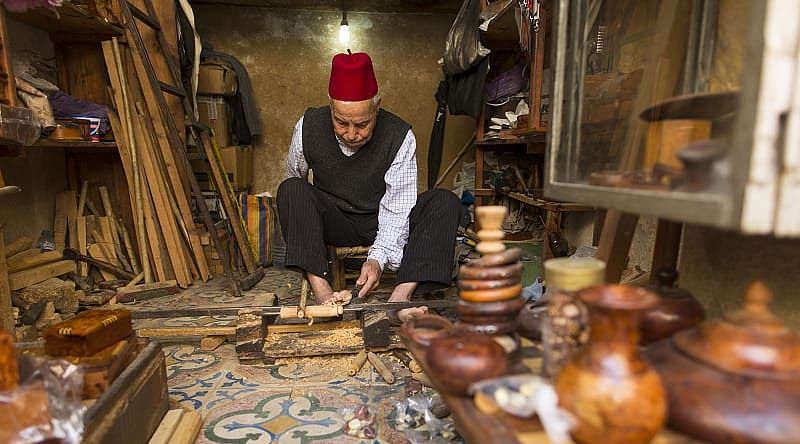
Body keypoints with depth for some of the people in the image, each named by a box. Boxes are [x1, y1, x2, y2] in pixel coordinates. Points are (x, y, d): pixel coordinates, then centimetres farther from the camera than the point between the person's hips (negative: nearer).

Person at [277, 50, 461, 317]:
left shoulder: (400, 137, -20)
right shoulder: (308, 127, -14)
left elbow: (397, 210, -24)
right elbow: (293, 178, 6)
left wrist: (377, 258, -38)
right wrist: (305, 220, -2)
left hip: (383, 223, 0)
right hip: (332, 222, 1)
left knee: (445, 202, -24)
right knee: (292, 188, -28)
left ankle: (401, 296, -38)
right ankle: (321, 292, -36)